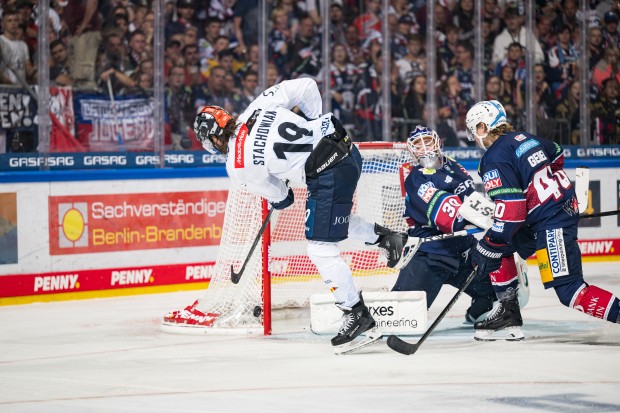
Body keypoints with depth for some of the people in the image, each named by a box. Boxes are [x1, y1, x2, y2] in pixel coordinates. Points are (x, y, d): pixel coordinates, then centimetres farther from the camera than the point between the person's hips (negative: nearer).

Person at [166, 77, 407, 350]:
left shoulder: (237, 166, -7)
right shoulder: (261, 103, 3)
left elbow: (278, 197, 7)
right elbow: (306, 87, 6)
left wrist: (282, 198, 31)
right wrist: (314, 121, 21)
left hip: (326, 174, -8)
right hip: (348, 150, 8)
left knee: (320, 247, 1)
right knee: (332, 216, 31)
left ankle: (356, 314, 4)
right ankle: (386, 237, 36)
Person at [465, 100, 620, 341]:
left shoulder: (495, 160, -13)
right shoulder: (523, 139, 12)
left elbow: (509, 211, -20)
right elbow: (557, 156, 29)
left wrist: (488, 248, -13)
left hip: (551, 225, -10)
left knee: (569, 291, -15)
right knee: (496, 249, 16)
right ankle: (509, 315, 18)